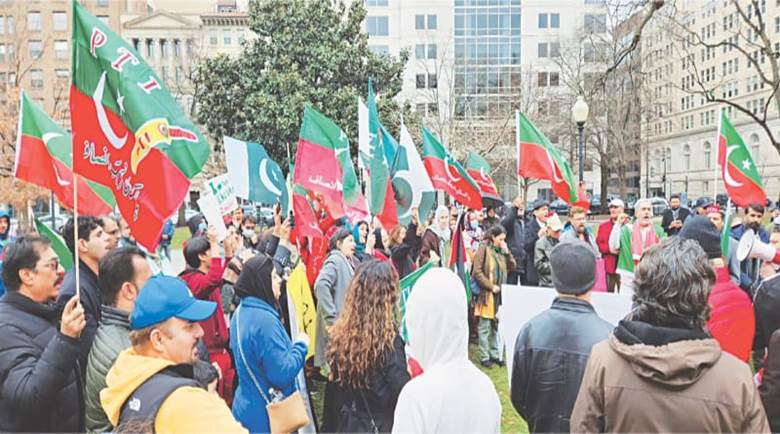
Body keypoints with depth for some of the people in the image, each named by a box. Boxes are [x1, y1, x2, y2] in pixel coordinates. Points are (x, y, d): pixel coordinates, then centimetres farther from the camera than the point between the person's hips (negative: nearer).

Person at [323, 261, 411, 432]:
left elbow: (332, 391, 4)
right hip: (381, 426, -5)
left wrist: (329, 427, 14)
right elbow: (402, 393, -21)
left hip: (345, 425, 6)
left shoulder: (339, 334, -5)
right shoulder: (389, 341, -21)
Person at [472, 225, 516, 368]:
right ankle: (484, 357, 10)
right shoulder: (483, 249, -8)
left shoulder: (502, 250, 11)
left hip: (499, 293, 6)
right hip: (485, 293, -6)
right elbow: (477, 272, -13)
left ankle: (495, 354, 21)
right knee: (484, 326, 2)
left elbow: (512, 267, 10)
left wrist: (507, 252, -2)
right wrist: (491, 286, -14)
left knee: (496, 325, 11)